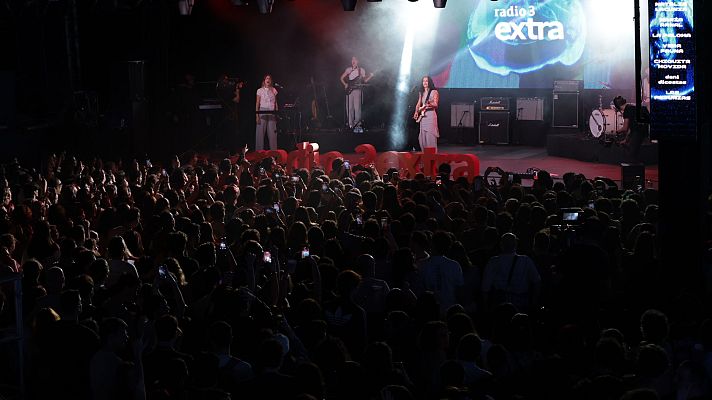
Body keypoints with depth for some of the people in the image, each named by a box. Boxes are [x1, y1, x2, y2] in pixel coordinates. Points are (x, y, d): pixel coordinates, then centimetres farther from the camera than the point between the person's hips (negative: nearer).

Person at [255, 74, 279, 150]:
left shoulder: (273, 90, 11)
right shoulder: (260, 90, 5)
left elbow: (276, 103, 13)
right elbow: (257, 103, 4)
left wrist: (277, 114, 6)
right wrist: (257, 115, -5)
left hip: (272, 113, 2)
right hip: (262, 111, -2)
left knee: (272, 132, -2)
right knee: (261, 132, -4)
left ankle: (273, 150, 1)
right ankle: (259, 150, -1)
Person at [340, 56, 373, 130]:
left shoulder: (361, 70, 7)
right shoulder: (348, 70, 11)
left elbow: (364, 80, 7)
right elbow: (342, 78, 18)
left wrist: (370, 76, -10)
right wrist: (345, 84, 5)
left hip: (357, 90, -2)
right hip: (349, 90, 2)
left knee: (357, 107, -9)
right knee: (349, 108, 0)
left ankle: (357, 123, -1)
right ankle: (350, 124, 6)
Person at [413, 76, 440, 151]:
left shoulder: (434, 92, 0)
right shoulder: (421, 93, 18)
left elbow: (435, 104, -7)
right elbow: (418, 104, 15)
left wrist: (429, 104, -28)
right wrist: (416, 112, -1)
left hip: (431, 114, -6)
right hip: (422, 116, 6)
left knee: (430, 136, -13)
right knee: (422, 136, 2)